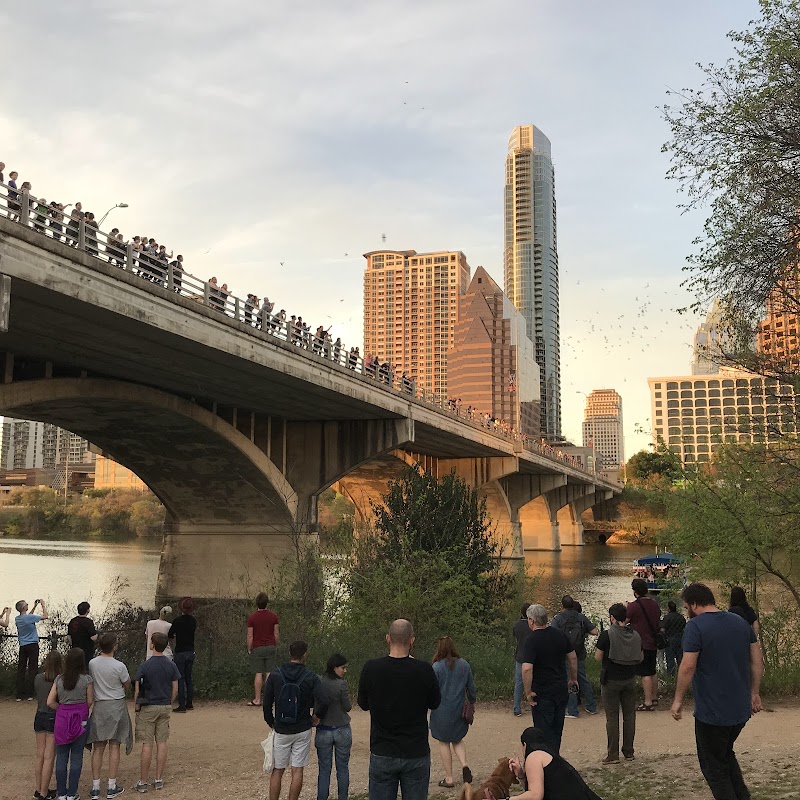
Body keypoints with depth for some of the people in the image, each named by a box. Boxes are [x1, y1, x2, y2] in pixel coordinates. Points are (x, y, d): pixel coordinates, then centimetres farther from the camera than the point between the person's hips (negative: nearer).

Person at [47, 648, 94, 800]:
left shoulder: (59, 679, -1)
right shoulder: (86, 679, -7)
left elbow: (50, 702, -2)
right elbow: (90, 701, -1)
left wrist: (62, 709, 11)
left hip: (62, 719, 2)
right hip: (80, 719, -2)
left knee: (61, 757, 10)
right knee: (76, 756, 6)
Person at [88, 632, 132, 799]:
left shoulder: (92, 664, -6)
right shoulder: (119, 666, -15)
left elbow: (90, 683, 8)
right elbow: (127, 684, -2)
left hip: (99, 706, 3)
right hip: (117, 705, -3)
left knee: (98, 748, 10)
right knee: (114, 747, 6)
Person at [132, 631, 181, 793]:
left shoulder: (144, 666, -12)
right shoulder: (171, 665, -1)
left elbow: (137, 690, -11)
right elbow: (175, 689, 3)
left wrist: (136, 706, 2)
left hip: (148, 708, -3)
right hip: (165, 707, 3)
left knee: (147, 745, 0)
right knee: (162, 743, 7)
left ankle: (143, 782, 6)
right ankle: (159, 779, 13)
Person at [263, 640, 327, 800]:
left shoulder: (275, 675, -5)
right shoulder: (311, 677, -8)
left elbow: (267, 703, -3)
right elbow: (322, 703, -18)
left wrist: (271, 723, 11)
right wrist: (316, 717, 1)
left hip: (281, 731, 1)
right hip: (302, 731, -1)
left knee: (277, 771, 11)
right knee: (297, 771, 6)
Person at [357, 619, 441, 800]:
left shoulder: (371, 668, -10)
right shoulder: (424, 670, -12)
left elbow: (363, 704, 6)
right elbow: (435, 703, 7)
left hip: (382, 755, 1)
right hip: (417, 755, 0)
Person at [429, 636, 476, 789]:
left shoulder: (437, 667, -14)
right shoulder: (464, 665, -1)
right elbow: (471, 688, 7)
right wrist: (472, 702, 21)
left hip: (442, 711, -4)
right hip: (459, 711, 4)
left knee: (444, 742, 10)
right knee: (457, 740, 21)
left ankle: (449, 778, 13)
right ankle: (464, 765, -2)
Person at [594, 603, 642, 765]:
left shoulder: (607, 635, -15)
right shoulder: (635, 636, 0)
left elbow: (598, 657, -10)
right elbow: (640, 659, 9)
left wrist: (598, 646, 8)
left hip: (611, 680, -4)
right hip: (630, 680, 4)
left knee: (612, 717, 3)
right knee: (629, 715, 13)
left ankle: (613, 755, 5)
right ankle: (629, 752, 19)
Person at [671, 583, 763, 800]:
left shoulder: (695, 626, -16)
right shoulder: (740, 622, 5)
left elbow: (688, 666, -21)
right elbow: (757, 660, 8)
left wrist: (678, 700, -11)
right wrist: (754, 693, 16)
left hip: (712, 712, -7)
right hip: (741, 709, 7)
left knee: (714, 766, 9)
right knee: (726, 754, 27)